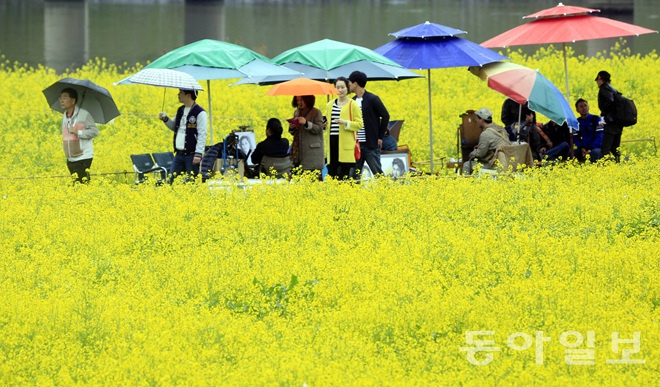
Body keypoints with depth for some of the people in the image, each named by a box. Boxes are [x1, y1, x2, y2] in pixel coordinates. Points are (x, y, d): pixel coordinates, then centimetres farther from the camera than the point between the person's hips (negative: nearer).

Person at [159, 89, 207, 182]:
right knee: (171, 179, 5)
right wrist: (165, 119, 7)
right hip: (179, 153, 8)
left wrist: (198, 154, -22)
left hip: (191, 155, -8)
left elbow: (202, 135, -15)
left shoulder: (200, 113, -11)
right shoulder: (180, 110, 13)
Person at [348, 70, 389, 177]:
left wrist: (380, 137, -6)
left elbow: (385, 116, -5)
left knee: (378, 173, -4)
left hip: (371, 144, -6)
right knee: (354, 174, 4)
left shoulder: (372, 99, -7)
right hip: (356, 144, 6)